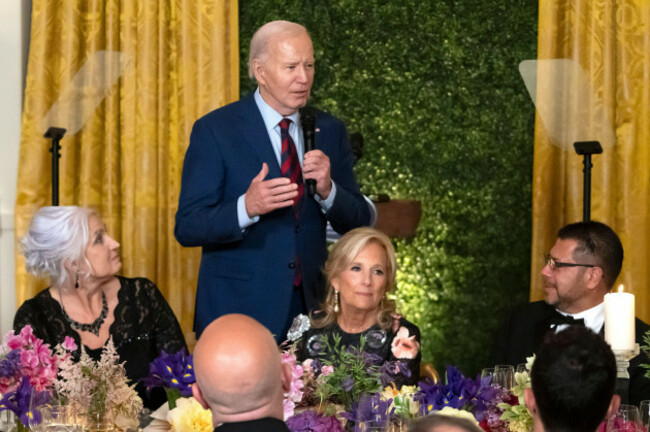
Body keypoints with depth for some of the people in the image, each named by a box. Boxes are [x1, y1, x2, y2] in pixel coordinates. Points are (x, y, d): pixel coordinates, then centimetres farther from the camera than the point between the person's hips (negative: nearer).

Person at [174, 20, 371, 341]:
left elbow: (358, 224, 7)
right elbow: (187, 228, -11)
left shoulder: (329, 131, 7)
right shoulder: (214, 130, -6)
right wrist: (246, 208, -28)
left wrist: (328, 191, -14)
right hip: (238, 310, -4)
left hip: (310, 303, 4)